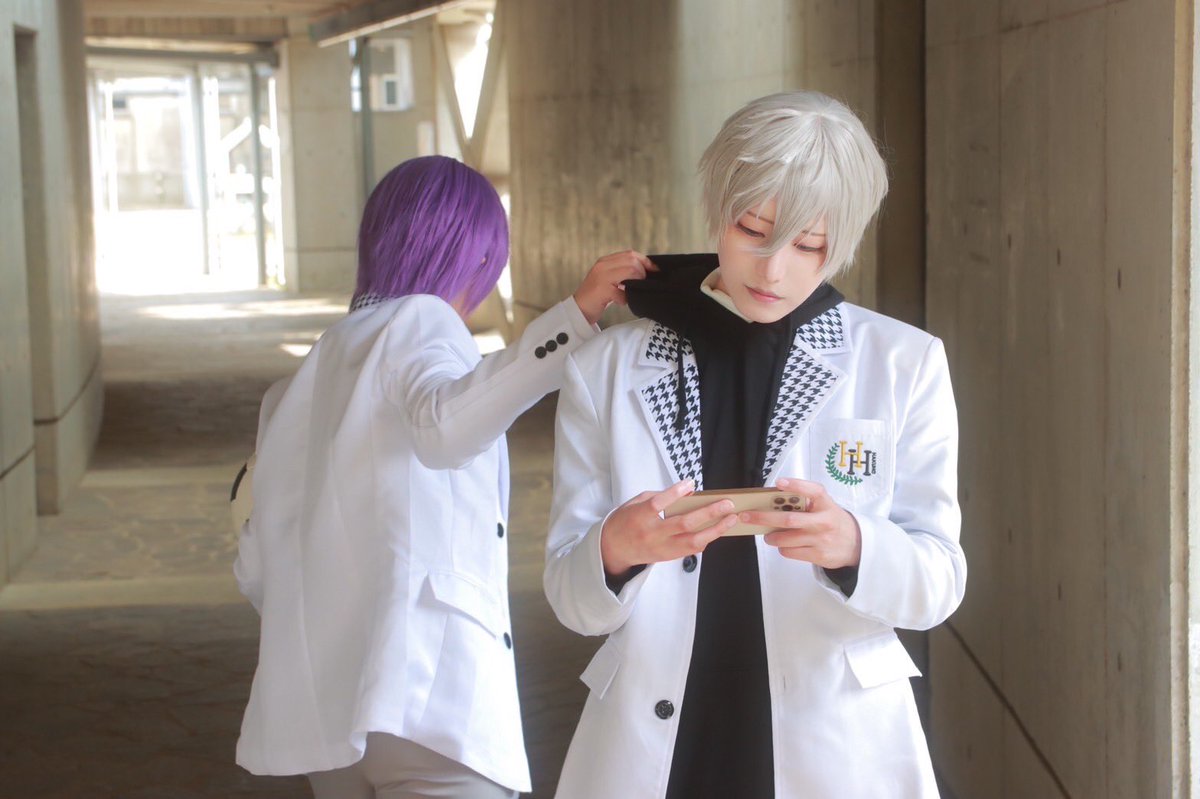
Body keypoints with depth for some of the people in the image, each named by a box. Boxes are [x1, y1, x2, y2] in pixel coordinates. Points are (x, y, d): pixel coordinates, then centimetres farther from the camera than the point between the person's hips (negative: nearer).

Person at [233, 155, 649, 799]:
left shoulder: (309, 372, 20)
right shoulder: (422, 322, 0)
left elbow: (257, 565, 17)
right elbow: (445, 426, -25)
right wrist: (575, 315, -30)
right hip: (428, 696, -8)